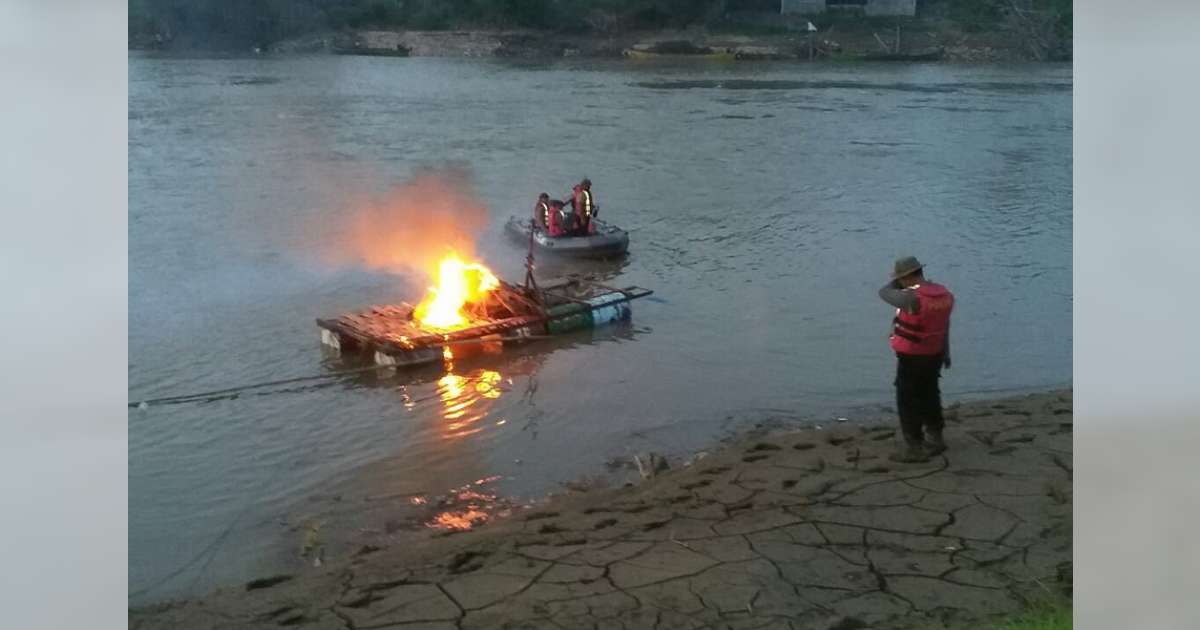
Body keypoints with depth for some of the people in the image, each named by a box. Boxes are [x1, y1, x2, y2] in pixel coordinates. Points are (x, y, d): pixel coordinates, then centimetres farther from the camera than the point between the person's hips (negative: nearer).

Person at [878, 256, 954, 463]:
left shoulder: (911, 298, -27)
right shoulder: (944, 294, -1)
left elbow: (884, 293, -13)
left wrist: (900, 280, 6)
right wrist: (945, 353, 22)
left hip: (912, 359, -8)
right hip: (934, 355, 8)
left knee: (908, 403, 3)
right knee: (929, 397, 22)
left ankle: (915, 448, 7)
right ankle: (935, 439, 36)